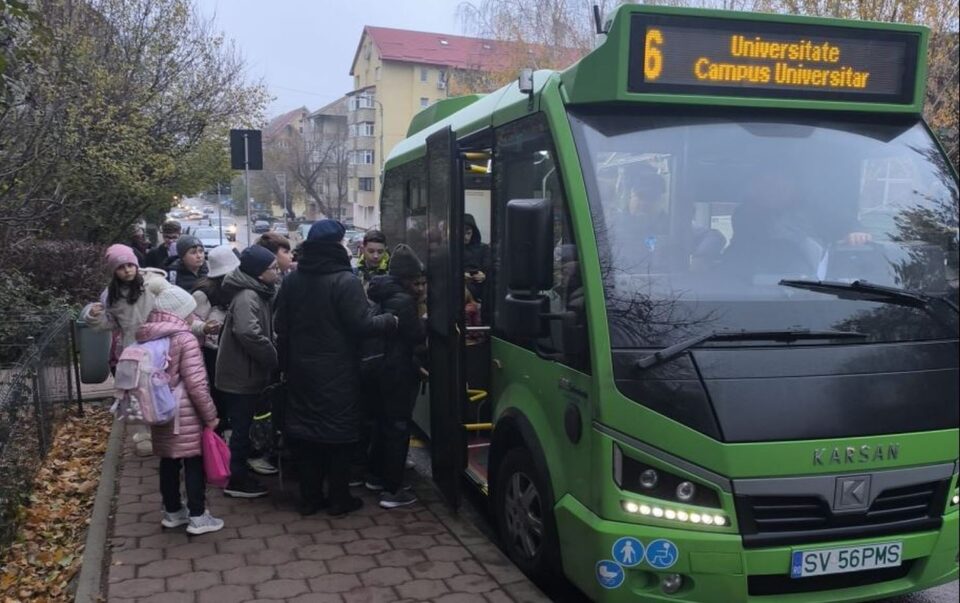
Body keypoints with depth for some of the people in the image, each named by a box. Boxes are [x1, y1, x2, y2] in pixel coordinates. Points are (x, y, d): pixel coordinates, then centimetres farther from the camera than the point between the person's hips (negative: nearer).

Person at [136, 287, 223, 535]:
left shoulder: (146, 337, 6)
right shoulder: (184, 338, -15)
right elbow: (195, 383, -18)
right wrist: (210, 415, -9)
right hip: (185, 413, -7)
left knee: (168, 461, 16)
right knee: (194, 462, 3)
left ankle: (172, 511, 28)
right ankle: (197, 517, 9)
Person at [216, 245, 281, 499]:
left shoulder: (257, 293, 11)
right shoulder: (247, 296, -21)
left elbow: (263, 331, 19)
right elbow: (248, 333, -36)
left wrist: (271, 359, 6)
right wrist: (275, 359, -25)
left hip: (244, 371, 9)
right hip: (241, 374, -9)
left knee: (242, 427, 19)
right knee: (241, 428, 1)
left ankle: (238, 473, 31)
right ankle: (236, 480, 12)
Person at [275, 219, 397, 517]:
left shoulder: (292, 280, 4)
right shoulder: (345, 280, -16)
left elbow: (282, 328, 8)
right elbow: (362, 325, -18)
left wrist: (286, 365, 16)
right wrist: (390, 321, -1)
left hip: (302, 369, 6)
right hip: (337, 371, -6)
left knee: (305, 428, 11)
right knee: (339, 431, 4)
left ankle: (309, 497, 18)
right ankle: (338, 498, 12)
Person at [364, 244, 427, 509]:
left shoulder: (384, 295, 9)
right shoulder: (403, 301, -20)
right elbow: (419, 336, -17)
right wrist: (424, 320, 0)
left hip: (383, 370, 10)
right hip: (399, 374, -10)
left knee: (384, 425, 20)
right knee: (398, 429, -4)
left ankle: (377, 476, 32)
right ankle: (392, 490, -1)